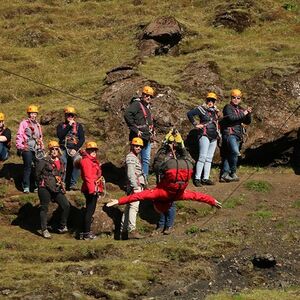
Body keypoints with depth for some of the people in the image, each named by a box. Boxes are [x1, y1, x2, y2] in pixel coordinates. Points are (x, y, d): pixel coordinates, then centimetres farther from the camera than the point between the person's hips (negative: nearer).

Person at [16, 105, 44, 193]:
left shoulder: (38, 125, 21)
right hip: (27, 149, -5)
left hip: (37, 149, 5)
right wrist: (20, 146, -11)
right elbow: (19, 135, -2)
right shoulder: (24, 123, 3)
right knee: (28, 167, -7)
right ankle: (26, 187, -2)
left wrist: (42, 148, 18)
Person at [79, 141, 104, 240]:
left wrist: (99, 191, 23)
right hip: (90, 190, -10)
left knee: (90, 210, 12)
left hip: (94, 190, 10)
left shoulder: (94, 161, 22)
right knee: (90, 210, -9)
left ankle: (86, 232, 17)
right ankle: (86, 233, -8)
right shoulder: (86, 161, -9)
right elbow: (88, 176, -19)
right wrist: (92, 189, -25)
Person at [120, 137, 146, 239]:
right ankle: (132, 230, -25)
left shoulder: (136, 157, 24)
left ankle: (124, 230, 14)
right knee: (133, 207, -17)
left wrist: (142, 186, 24)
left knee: (128, 208, 11)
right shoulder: (131, 157, -8)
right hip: (135, 186, -11)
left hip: (138, 186, 11)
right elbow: (131, 174, -17)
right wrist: (135, 187, -23)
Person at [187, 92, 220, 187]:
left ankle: (205, 179, 8)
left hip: (214, 136, 7)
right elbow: (189, 114, -13)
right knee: (202, 157, -13)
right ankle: (197, 178, -14)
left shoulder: (215, 110, 15)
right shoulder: (202, 109, -6)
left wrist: (217, 132, 15)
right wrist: (195, 124, -11)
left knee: (209, 158, 6)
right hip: (205, 135, -7)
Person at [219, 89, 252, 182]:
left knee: (229, 155, 6)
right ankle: (233, 173, -15)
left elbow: (247, 122, 16)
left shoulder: (240, 109, 19)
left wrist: (248, 114, -3)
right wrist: (243, 114, -16)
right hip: (229, 133, -7)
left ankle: (224, 175, 6)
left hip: (237, 136, 7)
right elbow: (231, 117, -20)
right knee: (235, 152, -23)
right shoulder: (228, 107, -2)